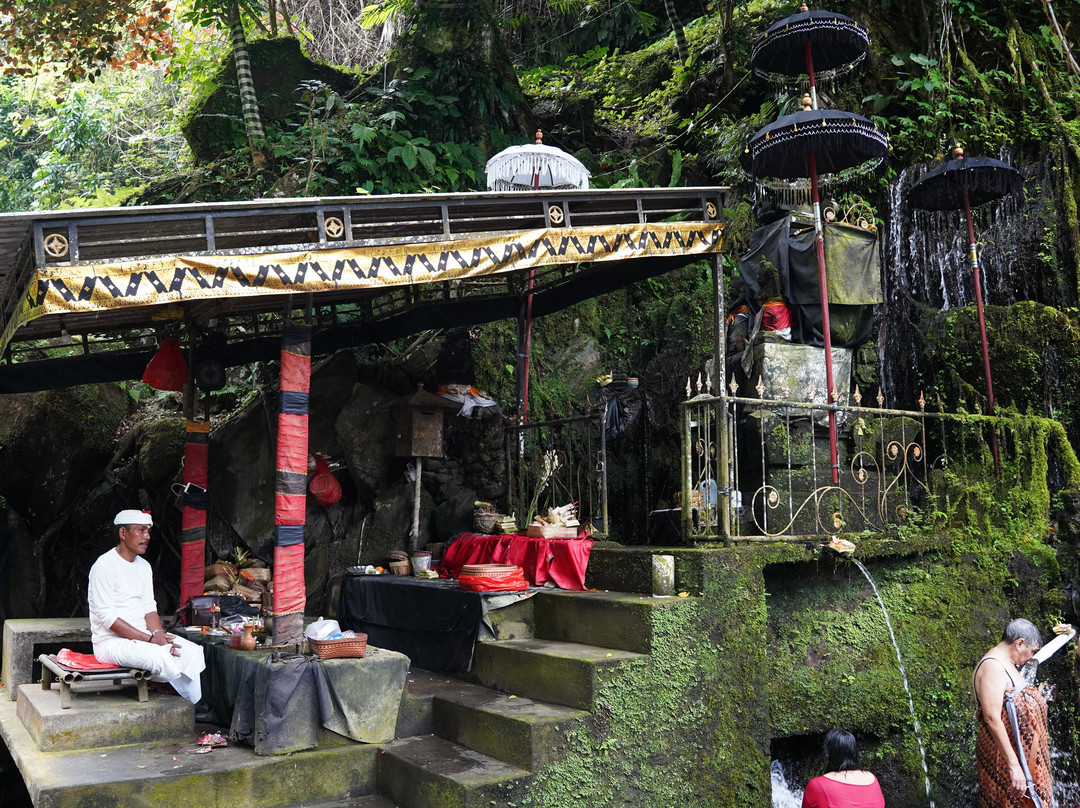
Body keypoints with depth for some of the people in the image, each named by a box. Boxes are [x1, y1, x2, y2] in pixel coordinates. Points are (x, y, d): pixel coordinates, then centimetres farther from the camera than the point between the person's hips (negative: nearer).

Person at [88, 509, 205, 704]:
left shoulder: (144, 566, 14)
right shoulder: (105, 566, -12)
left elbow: (149, 608, 11)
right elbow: (108, 617, -18)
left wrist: (160, 634, -11)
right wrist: (151, 639, -22)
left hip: (142, 636, 8)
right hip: (111, 642, -8)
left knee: (192, 651, -14)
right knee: (161, 657, -33)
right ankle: (193, 703, -15)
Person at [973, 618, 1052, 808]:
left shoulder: (1006, 663, 10)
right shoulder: (992, 667, -21)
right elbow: (992, 719, -29)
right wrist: (1013, 765, -31)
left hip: (1024, 752, 10)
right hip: (1006, 754, -10)